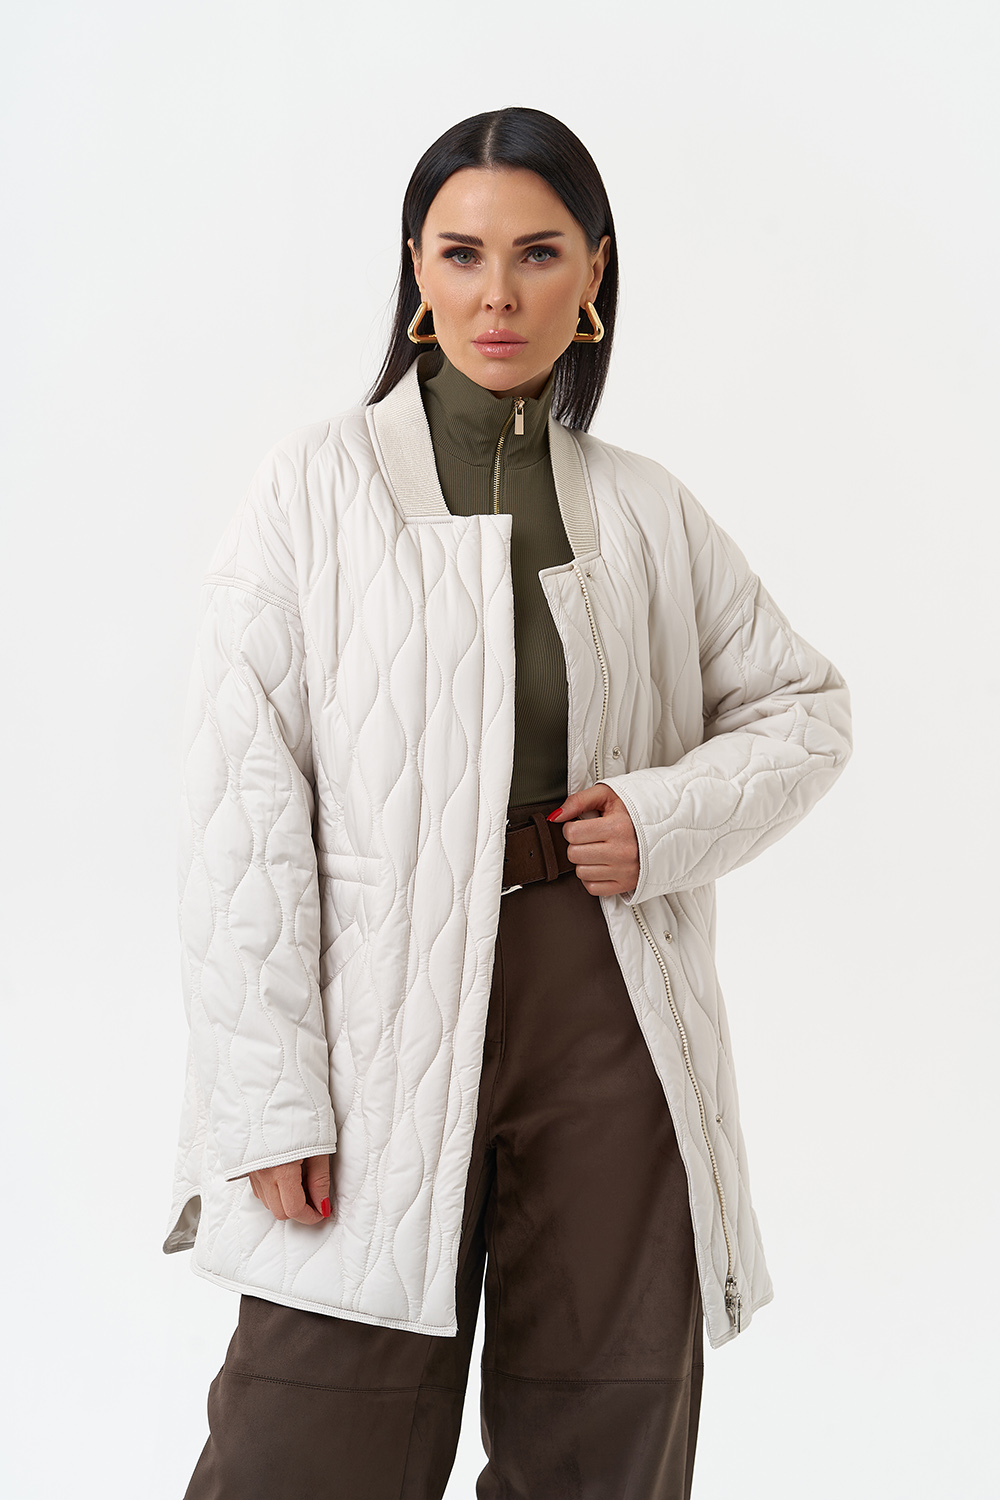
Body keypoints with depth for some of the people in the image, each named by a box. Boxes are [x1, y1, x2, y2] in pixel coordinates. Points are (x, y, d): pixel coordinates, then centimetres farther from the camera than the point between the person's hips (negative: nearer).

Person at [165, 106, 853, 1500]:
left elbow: (805, 703, 20)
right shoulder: (321, 484, 0)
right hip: (391, 1022, -3)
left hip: (615, 1022, 3)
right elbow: (244, 797, -5)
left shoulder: (648, 510, 10)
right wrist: (270, 1097, -12)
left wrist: (674, 817, -1)